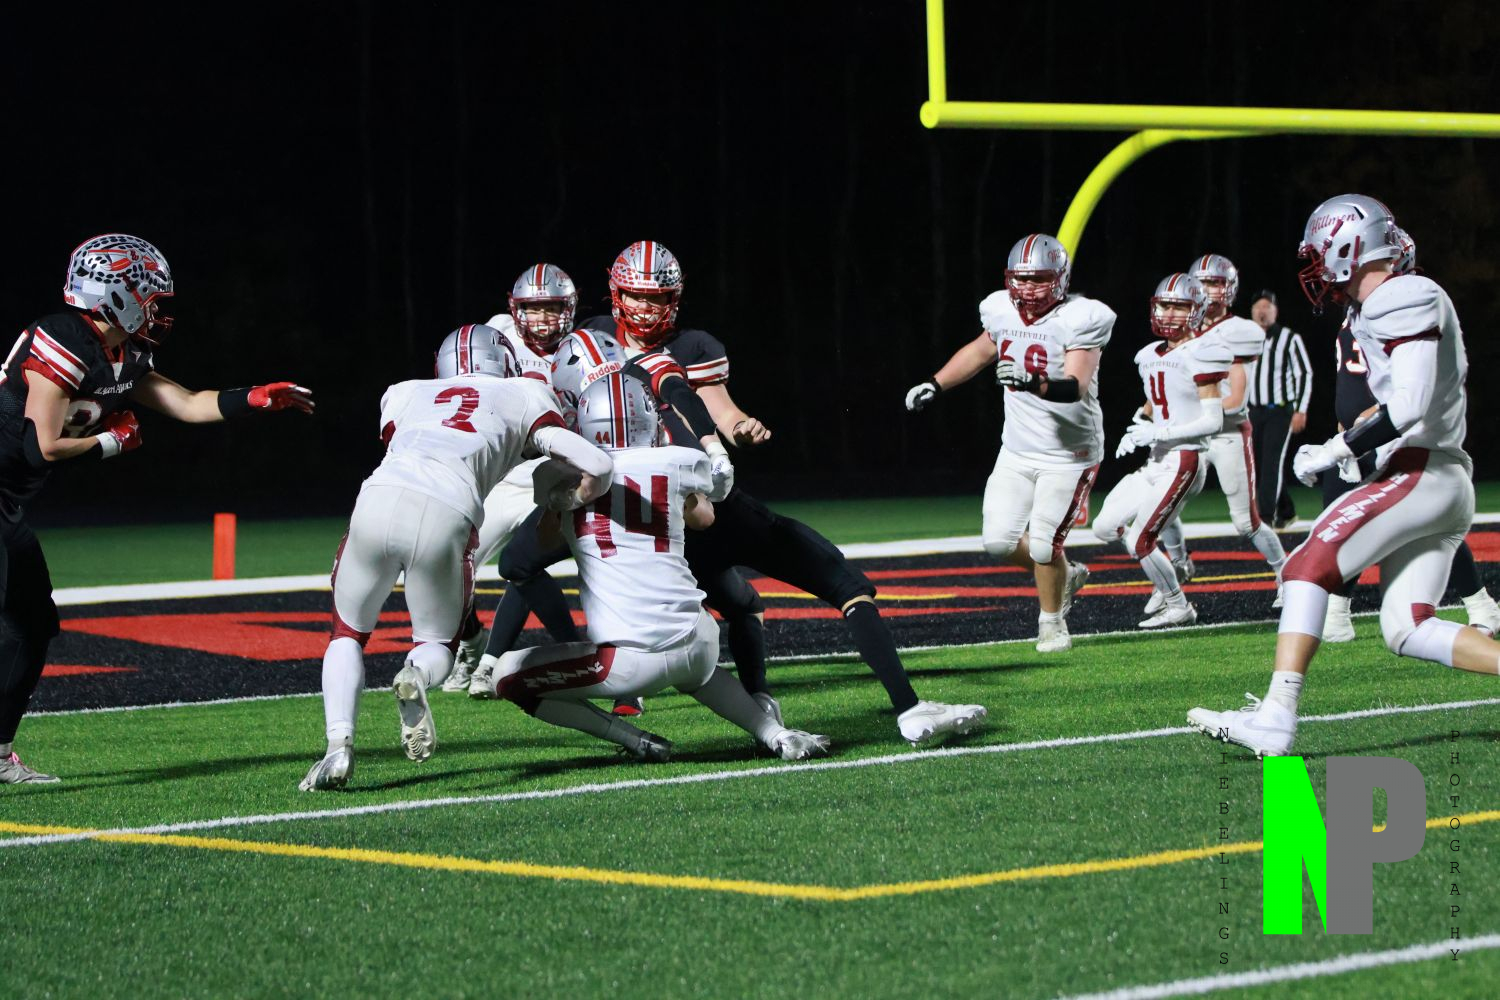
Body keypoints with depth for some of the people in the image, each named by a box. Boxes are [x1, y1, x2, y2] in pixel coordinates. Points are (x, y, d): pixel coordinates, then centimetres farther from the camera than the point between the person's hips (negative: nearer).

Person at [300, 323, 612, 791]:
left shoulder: (405, 395, 32)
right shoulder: (524, 398, 25)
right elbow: (597, 467, 17)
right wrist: (564, 501, 39)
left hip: (379, 500, 2)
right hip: (446, 519, -2)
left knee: (348, 635, 25)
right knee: (437, 643, 23)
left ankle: (339, 743, 0)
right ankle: (417, 675, -14)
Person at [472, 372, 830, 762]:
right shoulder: (678, 464, 6)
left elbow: (547, 528, 27)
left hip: (631, 660, -4)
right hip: (695, 647, 4)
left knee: (508, 677, 12)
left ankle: (632, 739, 2)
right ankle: (775, 733, 20)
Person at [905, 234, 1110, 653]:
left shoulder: (1079, 320, -20)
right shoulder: (1002, 312, -3)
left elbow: (1076, 387, -33)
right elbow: (980, 351, 21)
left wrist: (1032, 383, -50)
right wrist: (935, 384, 20)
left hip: (1068, 456, -5)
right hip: (1017, 450, 5)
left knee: (1044, 546, -8)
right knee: (1001, 543, 0)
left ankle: (1052, 620, 19)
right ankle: (1065, 576, 28)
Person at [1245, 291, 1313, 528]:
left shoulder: (1289, 338, -4)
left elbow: (1305, 374, -5)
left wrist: (1300, 410, -12)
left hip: (1281, 411, -6)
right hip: (1255, 412, 6)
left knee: (1272, 463, -15)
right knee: (1260, 465, 5)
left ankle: (1267, 516, -19)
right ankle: (1286, 513, 19)